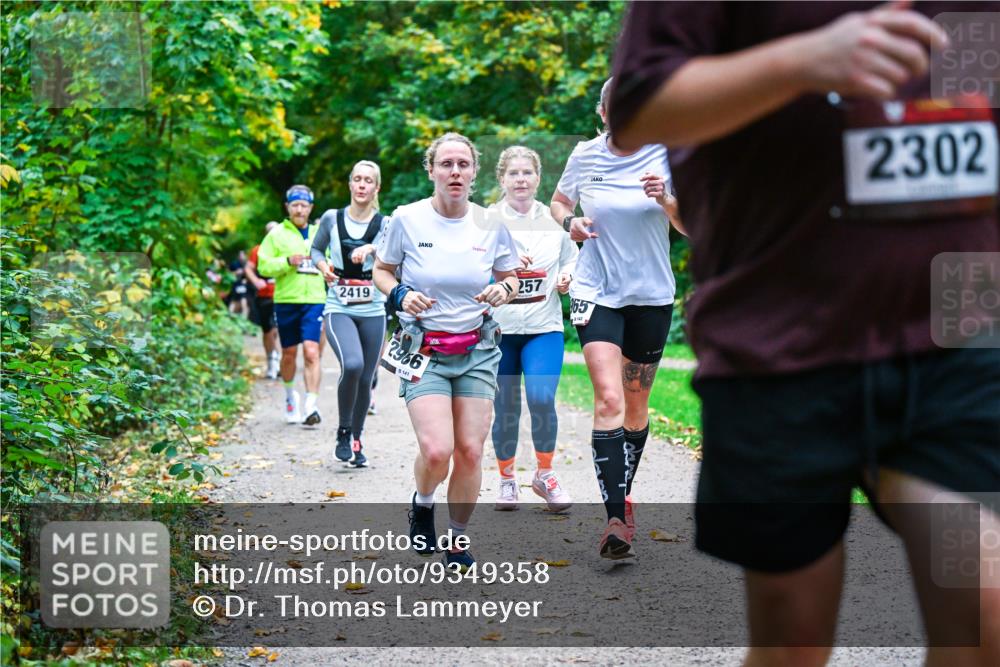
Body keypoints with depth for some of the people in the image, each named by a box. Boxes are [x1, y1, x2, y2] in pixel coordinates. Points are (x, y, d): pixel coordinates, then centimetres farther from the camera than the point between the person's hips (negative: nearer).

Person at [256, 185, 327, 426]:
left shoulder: (320, 233, 13)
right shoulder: (277, 234, 5)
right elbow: (264, 265, -2)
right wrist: (287, 262, -16)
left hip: (315, 300, 0)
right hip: (286, 300, 0)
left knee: (312, 352, -13)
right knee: (289, 353, 10)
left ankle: (311, 407, -17)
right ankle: (290, 395, 36)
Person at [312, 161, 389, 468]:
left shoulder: (384, 224, 1)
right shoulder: (332, 218, 3)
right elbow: (316, 249, 17)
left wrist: (371, 248, -33)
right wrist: (323, 266, -4)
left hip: (373, 312, 2)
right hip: (339, 310, -2)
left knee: (366, 379, 6)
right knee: (352, 365, -26)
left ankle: (357, 441, 28)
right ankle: (343, 432, -5)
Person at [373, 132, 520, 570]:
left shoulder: (490, 225, -1)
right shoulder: (407, 219, -6)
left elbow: (510, 279, 13)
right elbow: (381, 271, 7)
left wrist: (503, 290, -10)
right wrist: (400, 295, -14)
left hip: (477, 352, 2)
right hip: (423, 351, -2)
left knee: (470, 452, -3)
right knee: (437, 451, -17)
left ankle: (457, 541, 19)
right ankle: (422, 504, 19)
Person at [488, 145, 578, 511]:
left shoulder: (554, 220, 8)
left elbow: (571, 260, 20)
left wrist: (567, 276, -2)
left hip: (544, 327, 1)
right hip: (498, 328, -1)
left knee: (541, 399, -15)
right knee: (505, 409, 3)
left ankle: (544, 475, 4)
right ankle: (506, 481, 21)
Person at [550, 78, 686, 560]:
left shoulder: (666, 154, -3)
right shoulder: (585, 155, 0)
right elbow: (558, 201, 18)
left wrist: (666, 199, -20)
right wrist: (570, 222, -4)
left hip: (651, 294, 1)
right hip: (596, 292, -1)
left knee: (636, 403, 12)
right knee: (608, 398, -17)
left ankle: (623, 491, 35)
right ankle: (617, 518, -21)